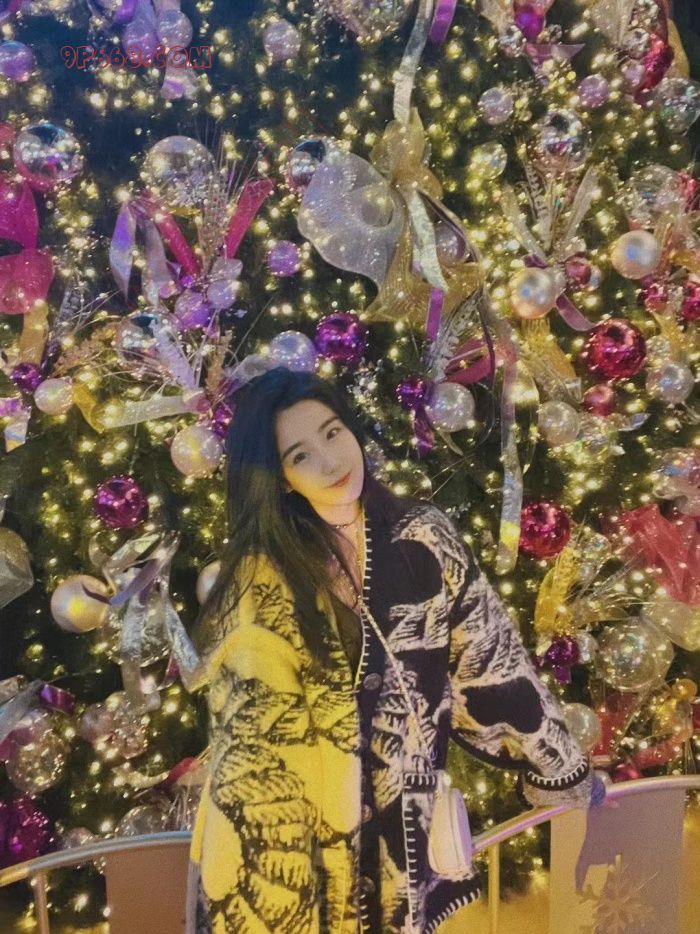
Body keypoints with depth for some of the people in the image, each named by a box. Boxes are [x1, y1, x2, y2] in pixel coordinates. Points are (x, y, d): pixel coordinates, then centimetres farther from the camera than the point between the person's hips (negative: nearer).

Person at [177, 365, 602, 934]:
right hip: (284, 823, -1)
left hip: (400, 821, 1)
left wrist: (566, 770, 5)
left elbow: (491, 660, 0)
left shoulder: (425, 536, -6)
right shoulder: (262, 571, -7)